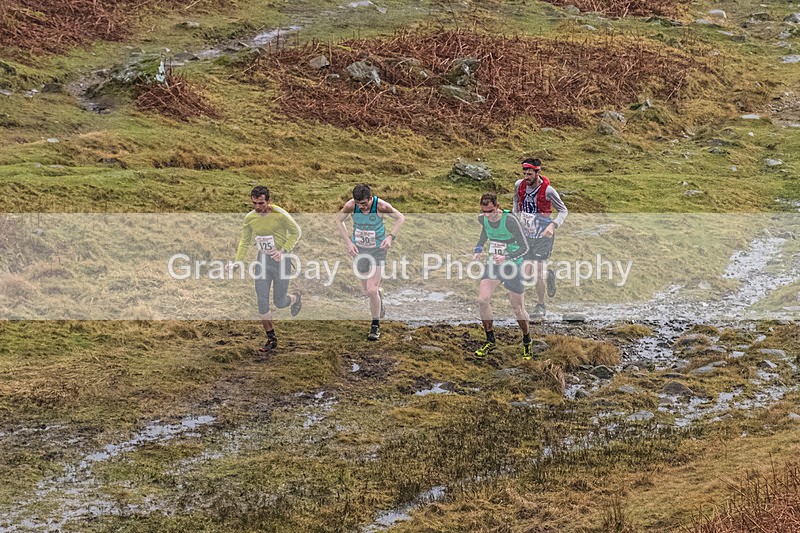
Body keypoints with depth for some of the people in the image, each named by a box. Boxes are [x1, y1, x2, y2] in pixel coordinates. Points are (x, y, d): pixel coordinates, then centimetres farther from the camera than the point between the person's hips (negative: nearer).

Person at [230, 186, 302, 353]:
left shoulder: (280, 215, -17)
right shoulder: (250, 218, -3)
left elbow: (296, 232, -4)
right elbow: (245, 241, 12)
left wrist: (284, 250, -16)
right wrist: (238, 261, 0)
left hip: (280, 260, -4)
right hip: (263, 260, 4)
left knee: (279, 302, 2)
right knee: (262, 301, -3)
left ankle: (296, 298, 40)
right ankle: (271, 339, 10)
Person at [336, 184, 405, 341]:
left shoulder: (381, 206, -22)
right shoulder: (350, 206, -16)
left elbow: (400, 218, -5)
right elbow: (339, 220, 5)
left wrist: (391, 237, -17)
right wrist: (349, 242, -4)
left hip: (377, 250, -3)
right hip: (359, 250, 3)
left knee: (372, 290, -12)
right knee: (368, 290, 10)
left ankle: (375, 326, 5)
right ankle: (379, 297, 47)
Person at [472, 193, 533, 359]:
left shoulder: (510, 220, -23)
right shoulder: (483, 218, -5)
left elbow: (524, 247, -21)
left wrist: (507, 258, -34)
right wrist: (478, 249, 7)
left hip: (512, 265, -5)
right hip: (492, 264, 5)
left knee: (518, 308, 2)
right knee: (482, 300, -11)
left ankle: (527, 342, 27)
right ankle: (490, 341, 4)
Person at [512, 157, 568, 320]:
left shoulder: (548, 190, -17)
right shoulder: (519, 185, -4)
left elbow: (563, 211, -6)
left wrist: (553, 225, -22)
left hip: (542, 235, -5)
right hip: (525, 233, 5)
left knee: (536, 272, -7)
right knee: (527, 274, 0)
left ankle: (541, 307, 10)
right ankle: (548, 275, 33)